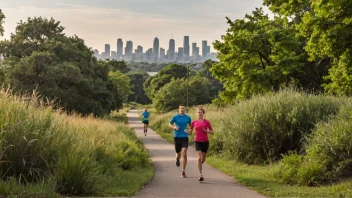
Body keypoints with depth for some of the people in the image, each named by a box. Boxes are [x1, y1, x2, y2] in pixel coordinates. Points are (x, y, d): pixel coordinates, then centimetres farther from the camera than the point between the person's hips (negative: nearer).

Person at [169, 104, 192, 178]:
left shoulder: (188, 118, 3)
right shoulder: (175, 117, -1)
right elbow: (170, 124, 9)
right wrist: (174, 127, -12)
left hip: (185, 137, 0)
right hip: (177, 137, 0)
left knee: (184, 154, -13)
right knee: (178, 154, 10)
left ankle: (183, 172, -9)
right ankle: (177, 160, 50)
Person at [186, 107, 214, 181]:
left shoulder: (207, 122, -1)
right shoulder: (194, 122, 2)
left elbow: (212, 132, 2)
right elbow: (190, 131, 12)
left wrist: (206, 130, -15)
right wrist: (187, 131, -10)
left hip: (205, 141, 1)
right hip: (197, 141, -1)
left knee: (203, 159, 13)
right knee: (199, 158, -17)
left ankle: (199, 165, 48)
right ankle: (200, 175, -14)